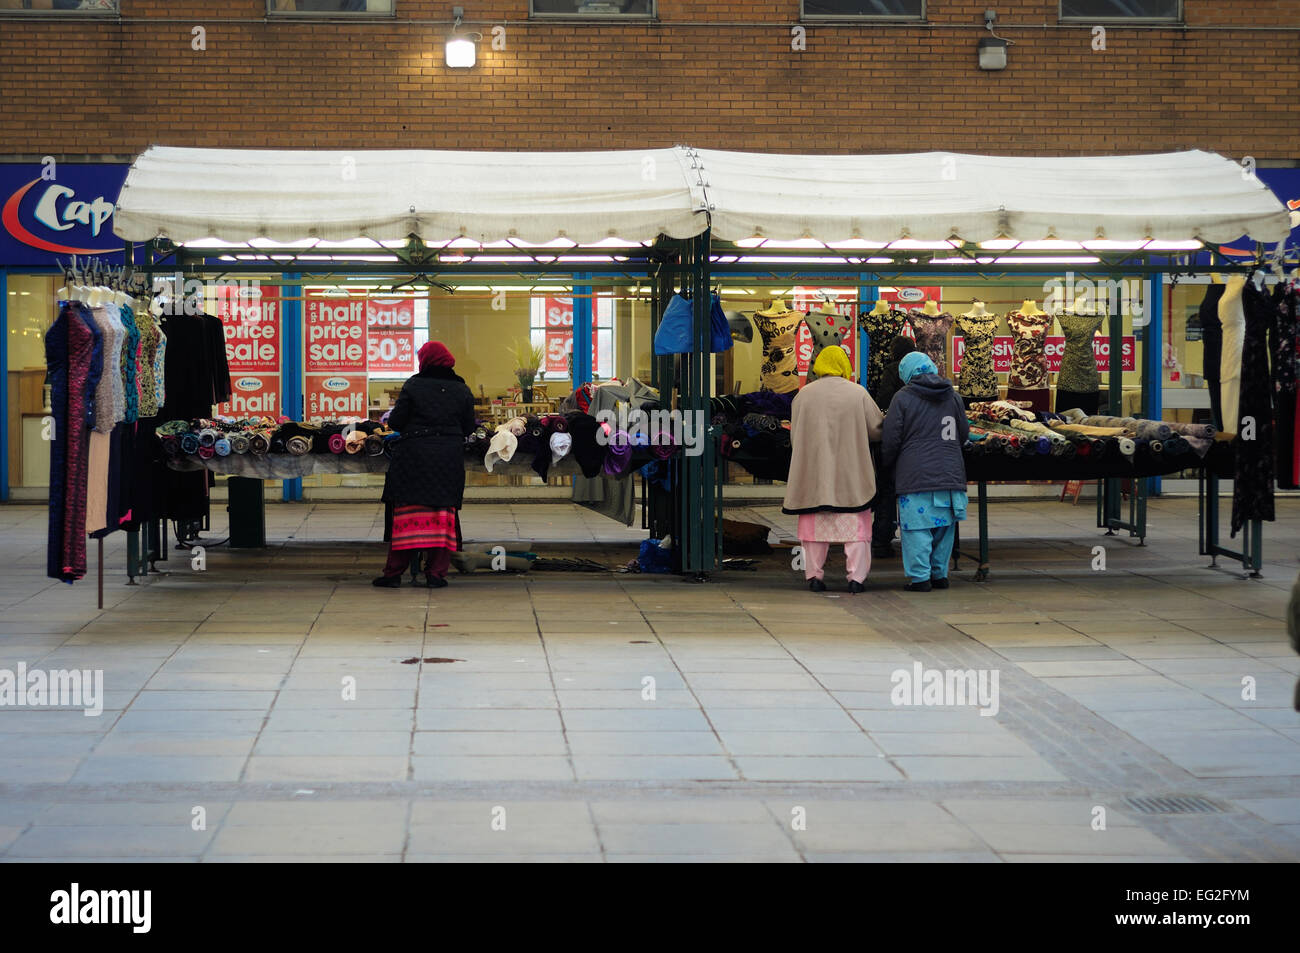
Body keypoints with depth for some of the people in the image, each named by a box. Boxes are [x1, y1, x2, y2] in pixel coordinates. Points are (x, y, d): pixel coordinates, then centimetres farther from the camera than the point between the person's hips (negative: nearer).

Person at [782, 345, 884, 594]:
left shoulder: (803, 395, 1)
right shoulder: (859, 394, -4)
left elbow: (795, 437, 7)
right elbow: (878, 430, 1)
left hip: (813, 473, 2)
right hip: (851, 474, -1)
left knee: (815, 524, 9)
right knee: (855, 525, 4)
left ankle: (814, 575, 7)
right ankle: (856, 577, -1)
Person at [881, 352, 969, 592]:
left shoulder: (903, 398, -3)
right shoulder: (952, 397, 10)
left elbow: (890, 440, -2)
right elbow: (964, 434, 19)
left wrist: (887, 464, 16)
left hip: (915, 475, -4)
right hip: (949, 473, 4)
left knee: (917, 527, -2)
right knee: (944, 527, 12)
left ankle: (920, 577, -5)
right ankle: (940, 574, 17)